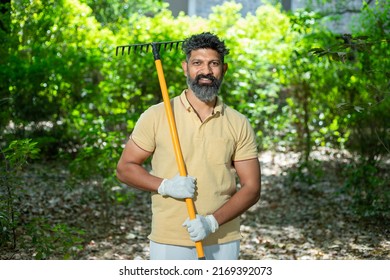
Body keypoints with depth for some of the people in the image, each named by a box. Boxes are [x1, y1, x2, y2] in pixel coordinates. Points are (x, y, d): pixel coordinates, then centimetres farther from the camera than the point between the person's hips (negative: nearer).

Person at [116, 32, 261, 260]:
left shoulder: (239, 124, 1)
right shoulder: (156, 116, -2)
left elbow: (251, 188, 0)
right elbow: (125, 168, 3)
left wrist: (212, 221, -15)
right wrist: (164, 185, -15)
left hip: (223, 243, 2)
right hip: (169, 242, -1)